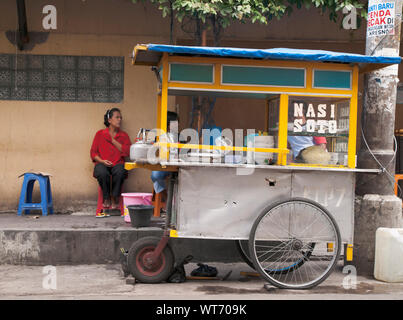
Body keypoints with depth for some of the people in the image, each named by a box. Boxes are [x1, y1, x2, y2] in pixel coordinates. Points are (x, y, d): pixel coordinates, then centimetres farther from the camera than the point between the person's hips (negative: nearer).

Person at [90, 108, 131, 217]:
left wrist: (113, 140, -3)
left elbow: (127, 152, -2)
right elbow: (93, 152, 8)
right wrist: (101, 161, -11)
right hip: (102, 163, 0)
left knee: (120, 172, -37)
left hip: (117, 164, 1)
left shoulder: (124, 135, 13)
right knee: (102, 173, -37)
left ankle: (114, 198, -16)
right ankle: (106, 198, -13)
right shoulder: (100, 134, 11)